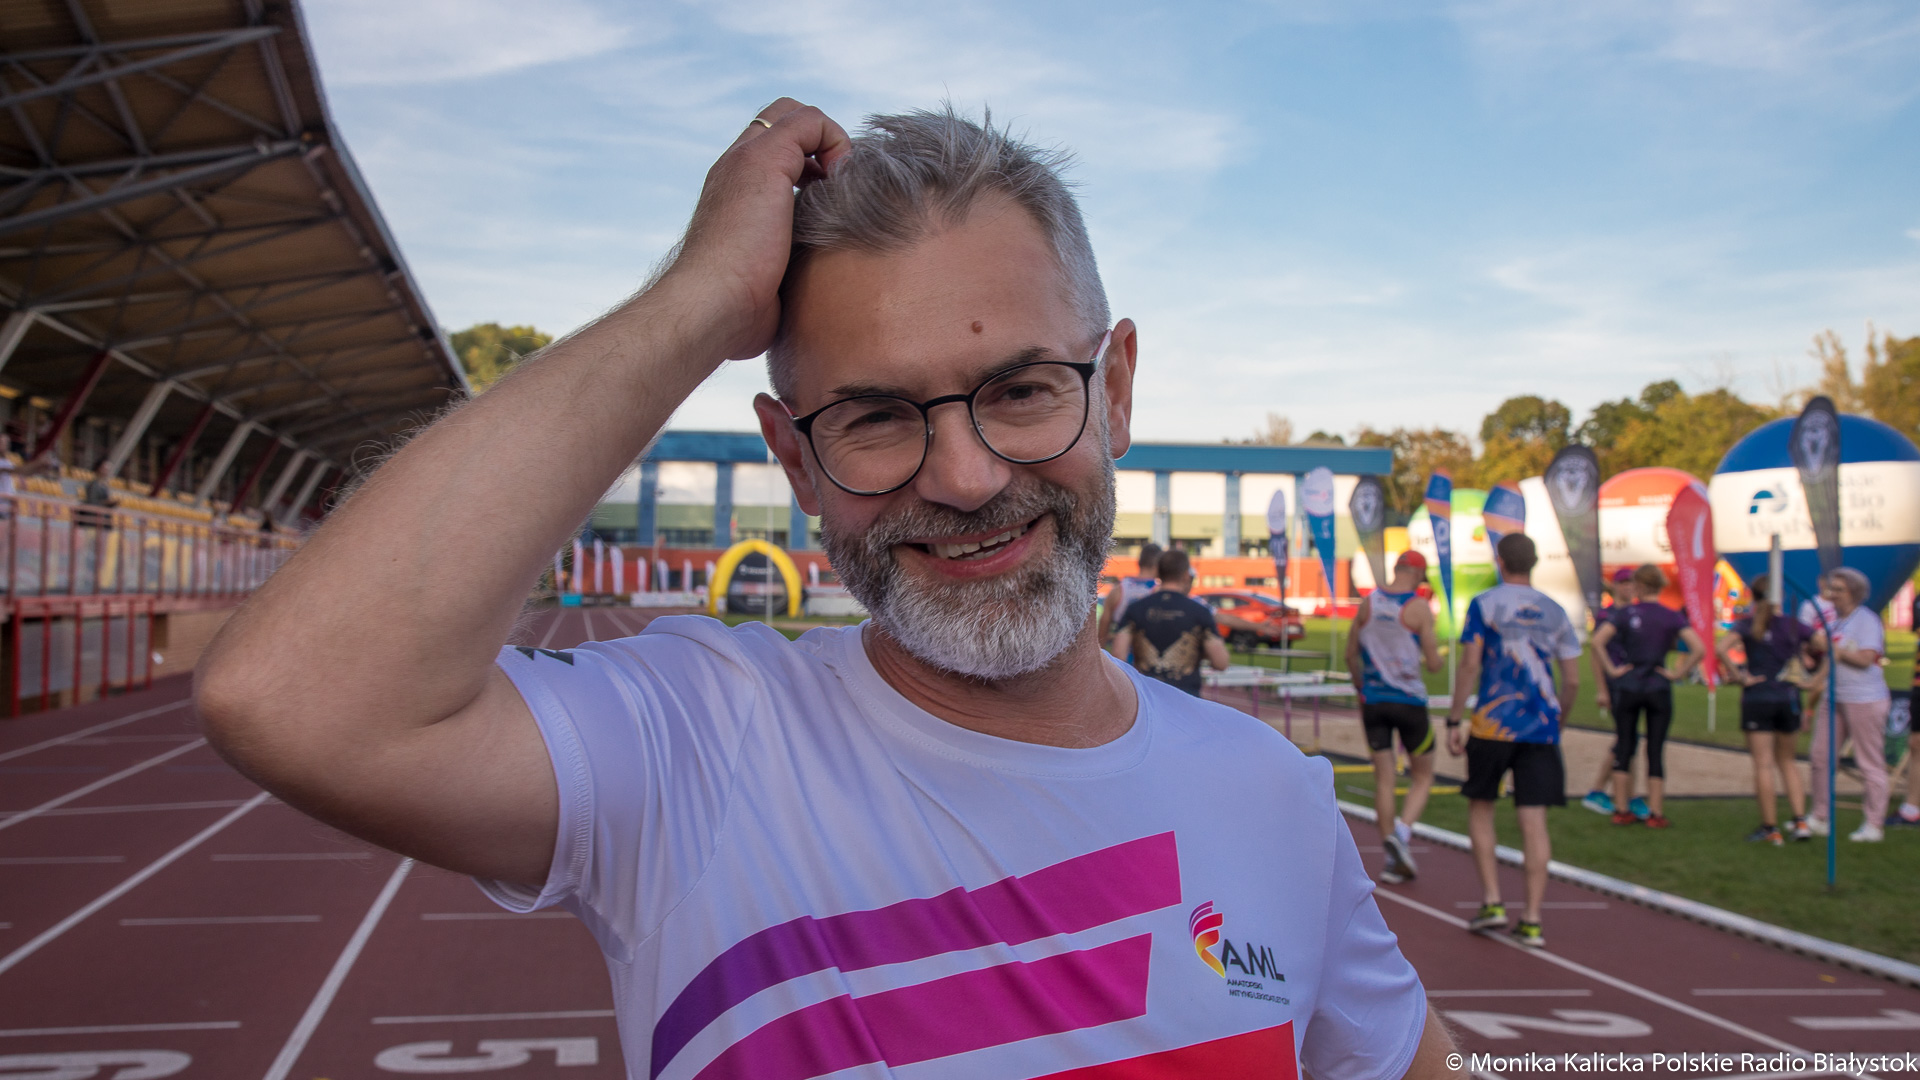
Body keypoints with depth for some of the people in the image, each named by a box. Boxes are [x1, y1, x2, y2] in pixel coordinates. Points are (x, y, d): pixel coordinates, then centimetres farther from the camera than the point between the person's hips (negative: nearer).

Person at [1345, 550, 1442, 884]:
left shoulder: (1367, 603, 4)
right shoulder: (1419, 607, -8)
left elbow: (1351, 655, 9)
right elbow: (1434, 664, -9)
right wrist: (1428, 654, 14)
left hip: (1373, 701, 3)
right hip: (1409, 700, -3)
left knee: (1384, 778, 8)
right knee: (1422, 777, 12)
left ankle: (1394, 860, 9)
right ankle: (1401, 830, -12)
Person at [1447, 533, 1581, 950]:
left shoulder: (1484, 604, -1)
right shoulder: (1555, 612, 10)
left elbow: (1470, 666, -9)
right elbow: (1572, 681, 9)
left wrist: (1453, 721, -5)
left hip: (1493, 723, -3)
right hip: (1541, 727, 3)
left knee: (1480, 806, 13)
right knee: (1534, 819, 2)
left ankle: (1492, 902, 8)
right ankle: (1532, 919, 2)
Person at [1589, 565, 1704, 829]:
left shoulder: (1623, 614, -3)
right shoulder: (1673, 617, -3)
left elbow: (1597, 642, -16)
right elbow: (1699, 649, -14)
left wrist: (1611, 671, -8)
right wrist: (1677, 673, -5)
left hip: (1627, 687, 0)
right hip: (1659, 689, 0)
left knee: (1624, 747, 9)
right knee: (1656, 751, 5)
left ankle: (1621, 810, 11)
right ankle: (1656, 814, 6)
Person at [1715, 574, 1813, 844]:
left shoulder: (1748, 625, -5)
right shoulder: (1793, 625, 4)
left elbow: (1722, 648, -22)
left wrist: (1739, 677, -13)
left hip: (1758, 697, -3)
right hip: (1789, 697, 3)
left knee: (1763, 765, 2)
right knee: (1787, 762, 17)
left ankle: (1770, 828, 5)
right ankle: (1800, 821, 9)